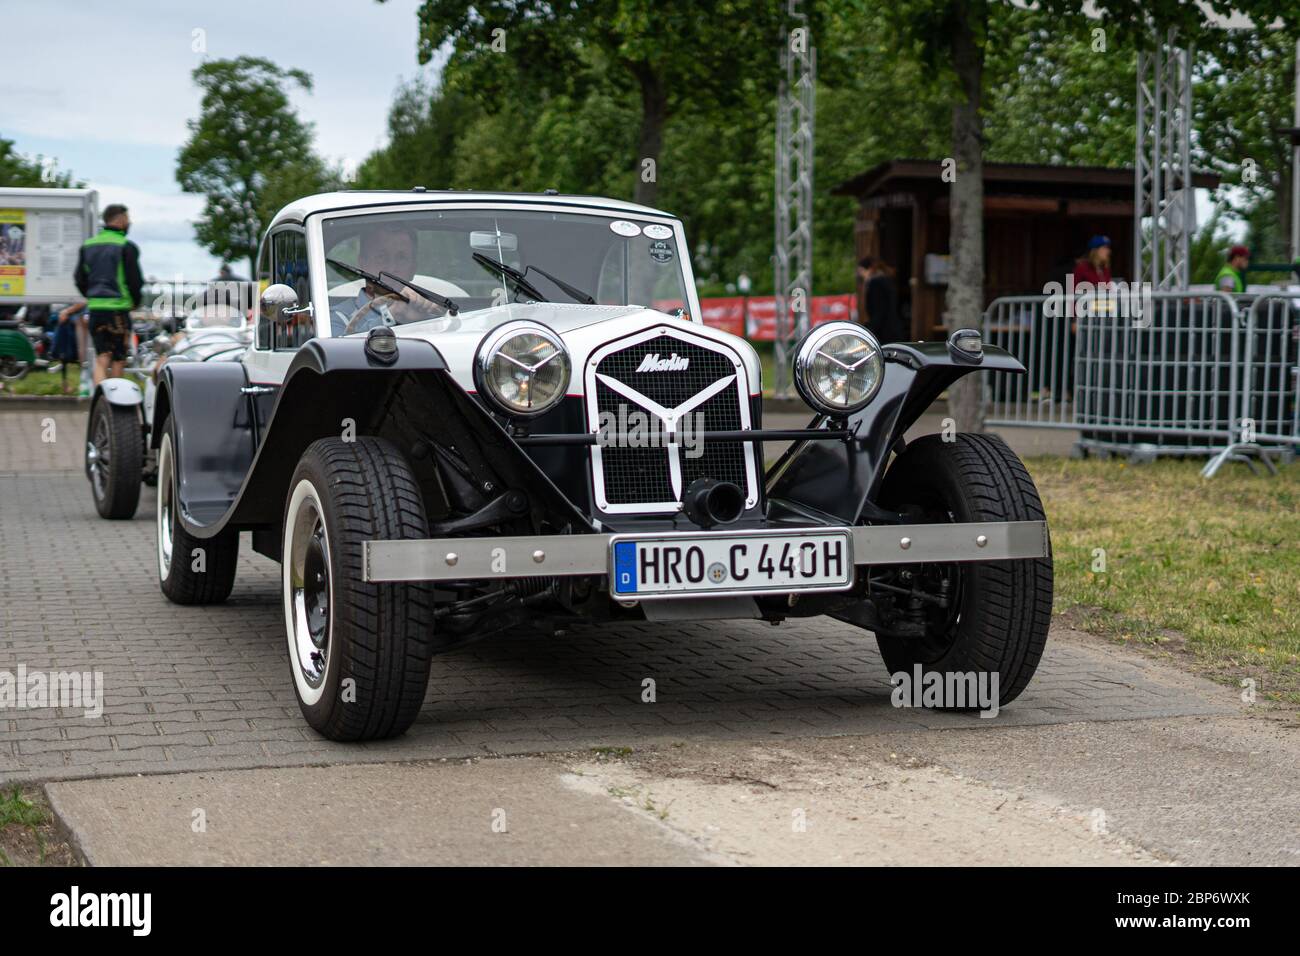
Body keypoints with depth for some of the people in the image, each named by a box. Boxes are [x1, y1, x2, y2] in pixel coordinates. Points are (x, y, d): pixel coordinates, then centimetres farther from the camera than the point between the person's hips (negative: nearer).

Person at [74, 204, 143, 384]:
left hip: (95, 308, 5)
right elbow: (135, 280, -9)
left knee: (101, 359, 4)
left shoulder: (88, 245, 12)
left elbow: (79, 279, 14)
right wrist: (136, 302, 8)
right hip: (118, 309, -5)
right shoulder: (126, 247, -8)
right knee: (118, 360, 6)